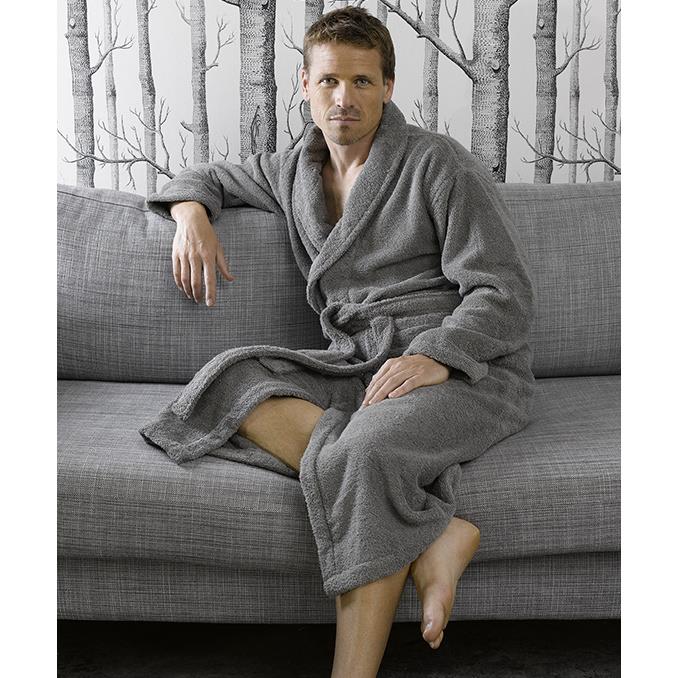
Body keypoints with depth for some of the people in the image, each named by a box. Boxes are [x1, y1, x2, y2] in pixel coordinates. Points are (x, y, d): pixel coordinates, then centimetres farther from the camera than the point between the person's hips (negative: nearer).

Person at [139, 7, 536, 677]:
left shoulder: (437, 163, -2)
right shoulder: (295, 171, 16)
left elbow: (504, 294, -7)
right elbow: (206, 176, 34)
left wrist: (435, 356, -26)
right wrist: (192, 213, 9)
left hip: (466, 369, -6)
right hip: (357, 365, 6)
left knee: (357, 454, -36)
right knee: (232, 378, -22)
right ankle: (430, 533, -29)